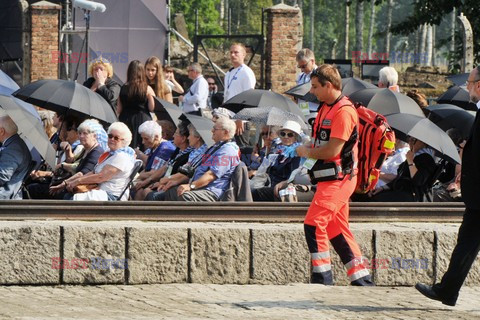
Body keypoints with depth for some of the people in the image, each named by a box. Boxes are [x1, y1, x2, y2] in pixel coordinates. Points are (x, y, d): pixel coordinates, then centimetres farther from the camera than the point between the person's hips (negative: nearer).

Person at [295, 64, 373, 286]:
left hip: (338, 178, -10)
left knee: (314, 223, -16)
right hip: (330, 178, 10)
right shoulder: (326, 108, 15)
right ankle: (362, 280, 17)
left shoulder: (343, 111, -16)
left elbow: (332, 150, -20)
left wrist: (307, 152, -5)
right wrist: (309, 151, 4)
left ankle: (322, 278, -14)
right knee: (337, 230, 12)